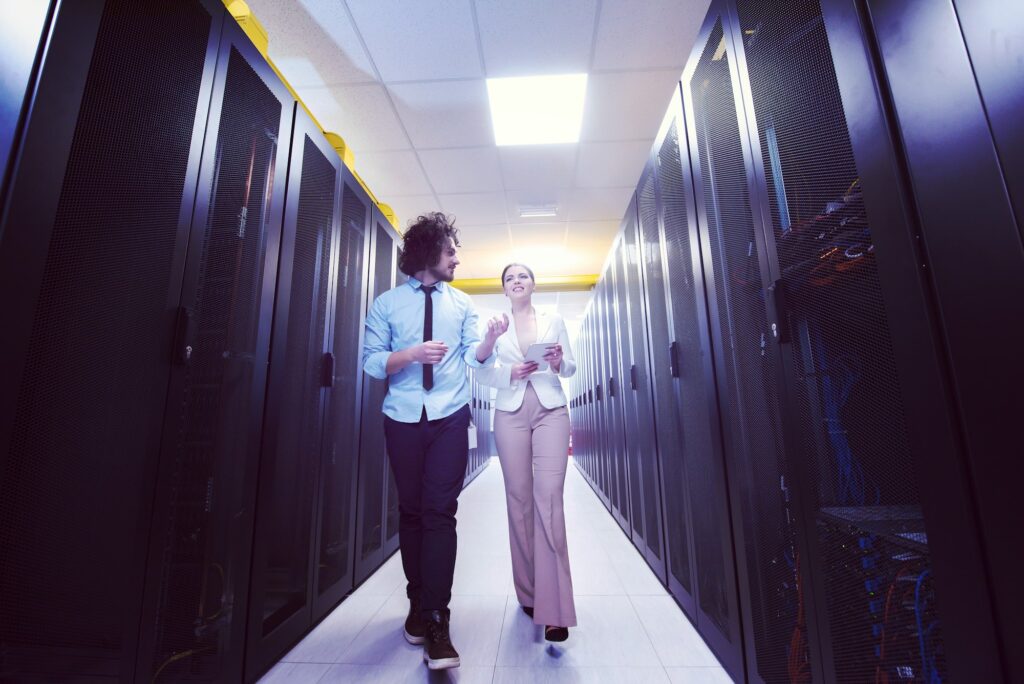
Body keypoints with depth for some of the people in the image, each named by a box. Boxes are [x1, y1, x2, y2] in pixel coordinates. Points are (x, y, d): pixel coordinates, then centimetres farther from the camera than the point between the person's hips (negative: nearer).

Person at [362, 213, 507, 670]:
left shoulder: (461, 303, 9)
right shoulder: (386, 304, 3)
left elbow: (474, 358, 3)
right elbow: (372, 363, -3)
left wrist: (490, 340, -17)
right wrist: (412, 353, -19)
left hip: (450, 419, 0)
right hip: (403, 420, 0)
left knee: (440, 512, -6)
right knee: (410, 511, 11)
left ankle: (435, 620, 4)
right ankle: (418, 603, 30)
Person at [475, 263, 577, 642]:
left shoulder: (554, 321, 11)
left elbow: (571, 368, 11)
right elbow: (481, 372, 3)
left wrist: (558, 363, -11)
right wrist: (510, 373, -15)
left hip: (551, 411, 0)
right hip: (510, 414, 1)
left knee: (549, 497, -10)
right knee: (518, 497, 5)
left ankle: (553, 607, -2)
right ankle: (529, 592, 22)